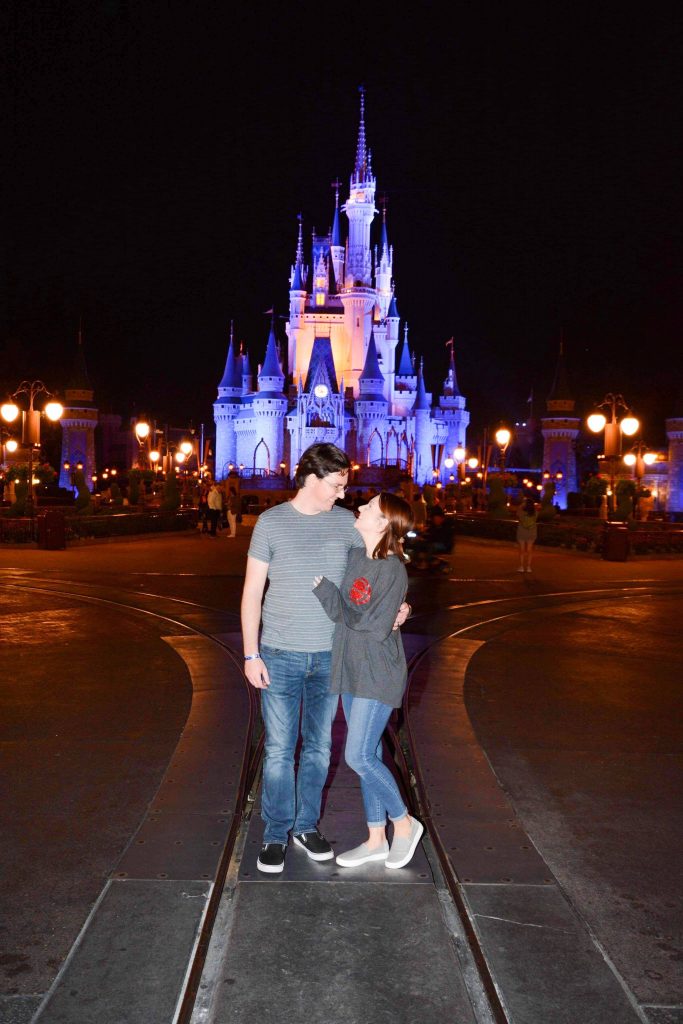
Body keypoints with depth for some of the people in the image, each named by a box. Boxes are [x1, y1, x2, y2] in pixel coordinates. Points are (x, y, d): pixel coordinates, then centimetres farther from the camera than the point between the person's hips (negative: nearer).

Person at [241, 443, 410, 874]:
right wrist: (250, 654, -5)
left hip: (330, 655, 3)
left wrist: (398, 601, -9)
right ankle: (276, 834, 19)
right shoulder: (271, 523, -4)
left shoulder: (347, 523, 2)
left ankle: (307, 826, 29)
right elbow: (252, 591, -1)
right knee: (279, 749, 3)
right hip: (280, 656, -2)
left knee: (319, 746, 13)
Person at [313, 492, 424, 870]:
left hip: (378, 674, -7)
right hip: (351, 669, 8)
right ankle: (376, 839, 27)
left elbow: (370, 627, -21)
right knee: (367, 755, 14)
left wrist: (323, 588, -17)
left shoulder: (392, 571, -19)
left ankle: (404, 823, 17)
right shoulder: (354, 555, 4)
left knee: (359, 756, -6)